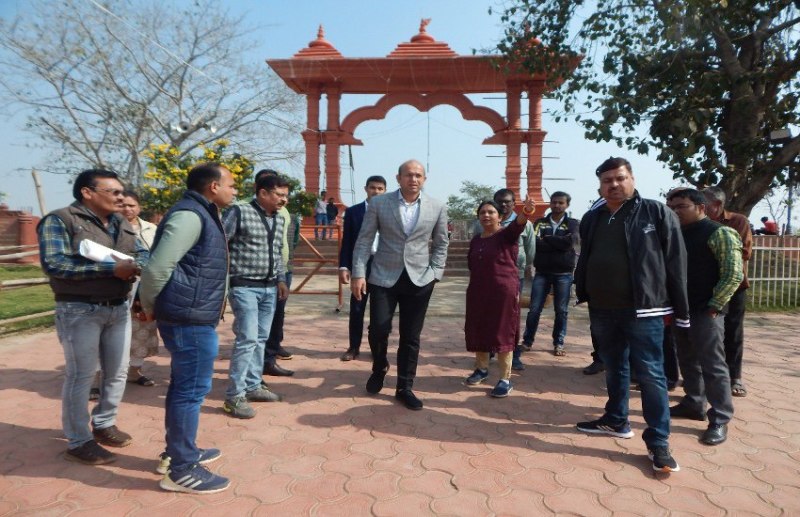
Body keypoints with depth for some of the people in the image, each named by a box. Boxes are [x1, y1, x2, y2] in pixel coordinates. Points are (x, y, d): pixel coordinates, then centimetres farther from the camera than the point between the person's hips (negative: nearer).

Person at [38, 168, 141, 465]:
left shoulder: (122, 224, 11)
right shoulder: (59, 221, -9)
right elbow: (54, 264, -20)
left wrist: (139, 267, -13)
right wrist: (111, 268, -23)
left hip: (119, 308, 7)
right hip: (80, 311, -6)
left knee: (118, 372, 13)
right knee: (81, 376, 2)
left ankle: (104, 424, 31)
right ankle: (78, 442, 15)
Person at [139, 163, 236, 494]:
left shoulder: (201, 215, 16)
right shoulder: (189, 216, -17)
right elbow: (157, 267, -22)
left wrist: (153, 306, 17)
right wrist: (149, 306, -7)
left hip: (193, 317, 10)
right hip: (190, 319, -10)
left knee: (183, 387, 19)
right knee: (191, 391, -1)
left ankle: (177, 452, 34)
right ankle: (181, 470, 11)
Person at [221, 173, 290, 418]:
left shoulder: (279, 219, 12)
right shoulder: (240, 212, -9)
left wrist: (281, 279, 16)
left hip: (269, 288, 7)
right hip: (244, 286, -7)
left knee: (261, 339, 12)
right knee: (248, 338, -10)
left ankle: (253, 386, 25)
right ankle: (234, 396, 0)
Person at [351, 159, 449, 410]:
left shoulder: (437, 207, 2)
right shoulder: (378, 203, -1)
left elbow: (440, 244, 9)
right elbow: (364, 240, -1)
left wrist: (434, 273, -1)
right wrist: (358, 274, -7)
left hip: (419, 280, 1)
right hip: (384, 277, -1)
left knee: (410, 337, 7)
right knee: (378, 330, -1)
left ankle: (405, 388, 22)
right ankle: (379, 369, 31)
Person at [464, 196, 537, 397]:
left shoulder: (507, 234, -8)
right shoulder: (475, 240, 9)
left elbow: (517, 226, -30)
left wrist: (525, 213, -50)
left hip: (503, 292, -5)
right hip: (478, 292, 6)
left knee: (502, 333, 1)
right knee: (478, 331, 12)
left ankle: (506, 379, 11)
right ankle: (482, 369, 33)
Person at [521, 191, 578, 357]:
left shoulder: (572, 224, 5)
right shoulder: (540, 222, 7)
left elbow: (569, 242, -14)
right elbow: (535, 243, -9)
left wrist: (546, 238, -8)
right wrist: (558, 245, -15)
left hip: (564, 274, 0)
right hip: (542, 272, 1)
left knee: (561, 311, 7)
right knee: (534, 309, 1)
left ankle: (558, 343, 19)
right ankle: (527, 341, 14)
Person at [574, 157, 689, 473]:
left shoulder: (657, 213, -4)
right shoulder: (591, 219, 9)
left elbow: (675, 262, -5)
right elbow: (584, 260, 16)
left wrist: (679, 308, -7)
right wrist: (582, 295, 11)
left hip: (642, 310, -5)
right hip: (602, 310, 5)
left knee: (650, 375, 0)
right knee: (614, 370, 18)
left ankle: (658, 442, 10)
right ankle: (616, 421, 34)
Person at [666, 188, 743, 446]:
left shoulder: (719, 233, -9)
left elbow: (733, 275, -14)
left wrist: (713, 306, -14)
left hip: (705, 312, -7)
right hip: (682, 309, 7)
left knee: (712, 366, -2)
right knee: (688, 361, 16)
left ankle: (719, 421, 7)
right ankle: (693, 404, 30)